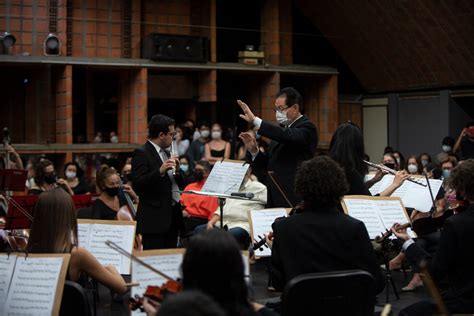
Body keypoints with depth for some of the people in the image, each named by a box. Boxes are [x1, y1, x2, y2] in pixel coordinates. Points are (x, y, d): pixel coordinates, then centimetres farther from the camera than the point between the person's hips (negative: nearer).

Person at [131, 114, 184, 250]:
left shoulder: (166, 153, 17)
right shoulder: (141, 153, -9)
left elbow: (179, 183, 19)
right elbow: (137, 184, -19)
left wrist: (177, 170, -1)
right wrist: (160, 171, -29)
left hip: (172, 216, 8)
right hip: (154, 218, -8)